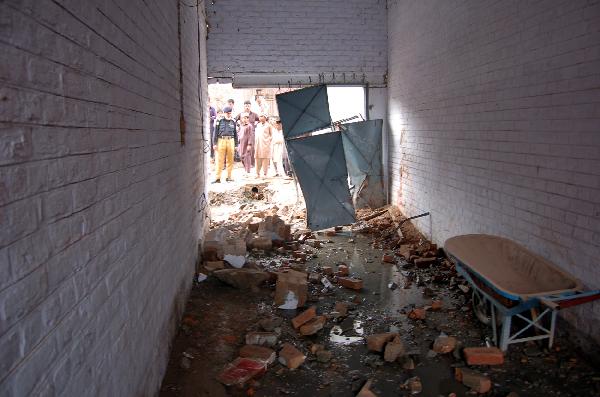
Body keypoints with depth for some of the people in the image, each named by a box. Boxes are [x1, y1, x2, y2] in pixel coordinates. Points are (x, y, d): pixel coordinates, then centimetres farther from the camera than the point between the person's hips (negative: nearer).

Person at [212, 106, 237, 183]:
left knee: (230, 160, 5)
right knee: (219, 160, -3)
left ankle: (229, 177, 14)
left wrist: (236, 144, 12)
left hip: (231, 141, 2)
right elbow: (215, 133, 4)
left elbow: (235, 134, 16)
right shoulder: (219, 121, 5)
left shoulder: (233, 122, 12)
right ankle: (217, 178, -2)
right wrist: (215, 143, -3)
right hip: (221, 141, -2)